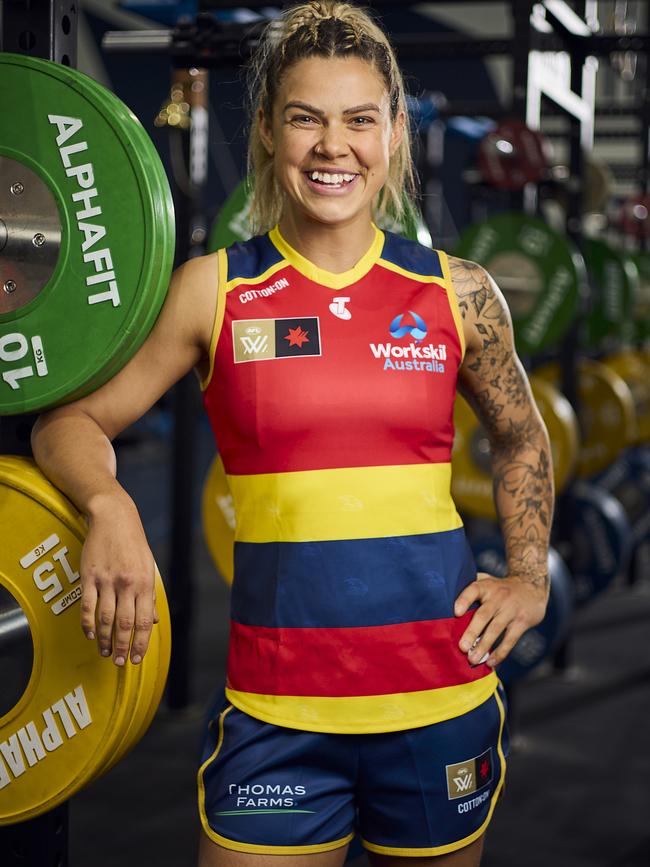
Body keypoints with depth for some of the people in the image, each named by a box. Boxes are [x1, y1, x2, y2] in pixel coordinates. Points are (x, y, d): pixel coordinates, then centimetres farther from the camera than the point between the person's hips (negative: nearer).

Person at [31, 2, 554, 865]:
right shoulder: (215, 291, -1)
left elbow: (521, 439, 19)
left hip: (442, 696, 2)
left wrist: (530, 576, 6)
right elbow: (70, 421, 4)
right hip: (277, 708, -1)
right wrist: (110, 508, -16)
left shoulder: (457, 294, 2)